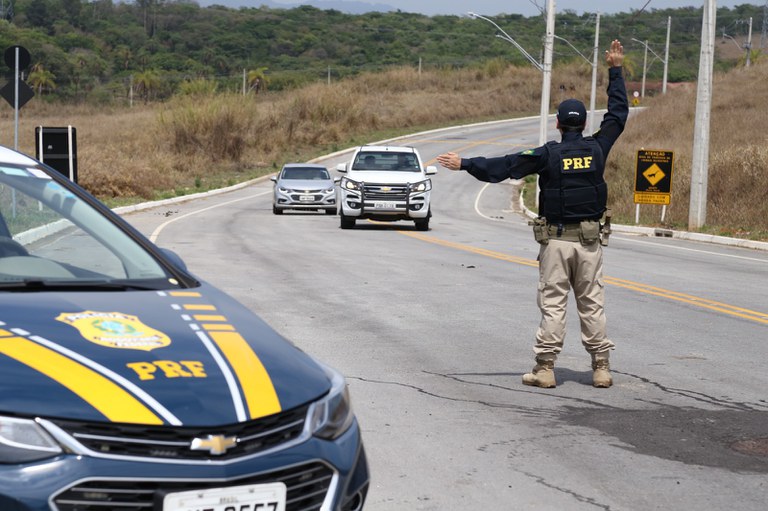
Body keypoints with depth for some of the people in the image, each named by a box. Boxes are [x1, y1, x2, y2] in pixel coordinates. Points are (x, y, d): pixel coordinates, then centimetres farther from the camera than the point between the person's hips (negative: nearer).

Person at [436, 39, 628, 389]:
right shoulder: (597, 148, 1)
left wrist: (464, 164, -7)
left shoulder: (548, 154, -8)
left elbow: (503, 166, -11)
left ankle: (545, 368, 1)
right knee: (592, 304, 7)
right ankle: (601, 368, 9)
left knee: (553, 304, 1)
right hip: (590, 239, 3)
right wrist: (615, 71, 22)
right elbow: (618, 113, 15)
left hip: (556, 239, -3)